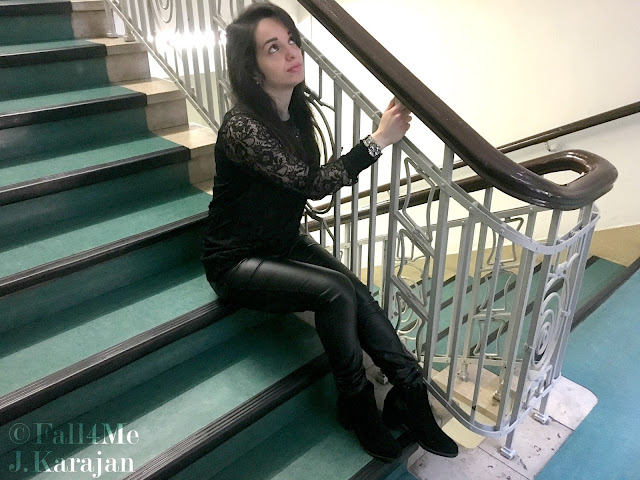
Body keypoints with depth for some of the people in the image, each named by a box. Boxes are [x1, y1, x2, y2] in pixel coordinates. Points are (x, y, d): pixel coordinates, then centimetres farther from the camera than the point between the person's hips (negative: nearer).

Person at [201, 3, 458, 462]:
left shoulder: (296, 110, 0)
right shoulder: (242, 127, -25)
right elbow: (310, 183, -28)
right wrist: (378, 140, -29)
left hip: (284, 242, 7)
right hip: (237, 261, -7)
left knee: (358, 294, -17)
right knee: (336, 291, -26)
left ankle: (409, 394, -9)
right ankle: (356, 404, -5)